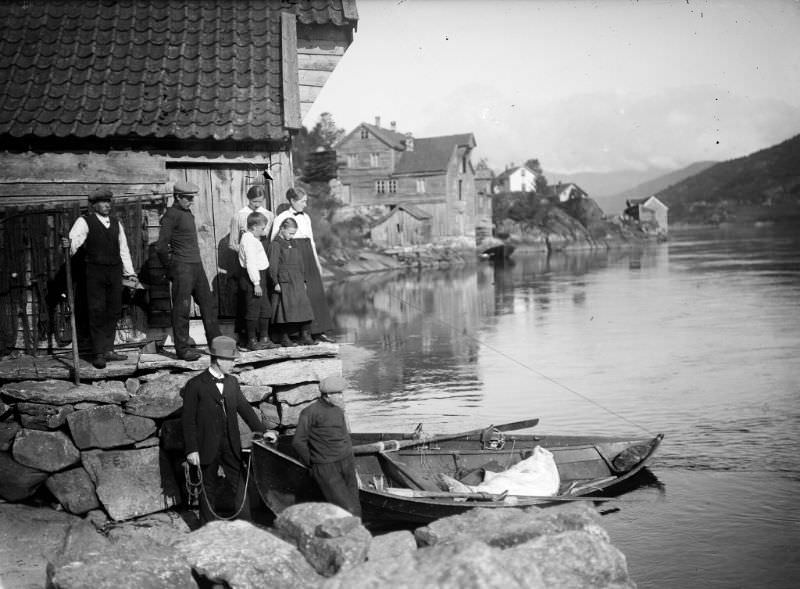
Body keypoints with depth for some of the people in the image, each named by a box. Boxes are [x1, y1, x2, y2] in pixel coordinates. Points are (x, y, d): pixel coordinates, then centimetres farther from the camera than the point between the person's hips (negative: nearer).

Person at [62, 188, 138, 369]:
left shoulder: (116, 223, 16)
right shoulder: (85, 222, 0)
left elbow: (123, 248, 19)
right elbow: (75, 239, -14)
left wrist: (129, 272, 15)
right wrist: (68, 245, -38)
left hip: (115, 272, 5)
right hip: (95, 272, -5)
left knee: (113, 311, 6)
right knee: (97, 312, -6)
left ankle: (108, 350, 13)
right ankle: (98, 354, -3)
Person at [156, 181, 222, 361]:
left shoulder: (188, 213, 15)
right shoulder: (172, 215, -11)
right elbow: (161, 246, -13)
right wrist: (170, 270, -6)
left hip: (196, 265, 9)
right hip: (182, 267, -9)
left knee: (208, 304, 11)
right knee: (181, 309, -2)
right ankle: (182, 349, 4)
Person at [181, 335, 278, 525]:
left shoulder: (232, 382, 9)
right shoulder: (196, 385, -9)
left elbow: (244, 408, 16)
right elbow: (188, 420, -9)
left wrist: (262, 430, 10)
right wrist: (191, 450, -13)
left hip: (231, 446, 5)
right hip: (208, 448, -4)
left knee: (239, 485, 5)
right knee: (209, 489, 7)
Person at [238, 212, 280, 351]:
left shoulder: (254, 239, 16)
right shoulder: (249, 241, -16)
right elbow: (250, 264, -22)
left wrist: (260, 281, 16)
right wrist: (256, 284, -23)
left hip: (259, 277, 10)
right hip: (252, 278, -10)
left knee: (265, 309, 13)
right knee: (253, 310, -3)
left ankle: (264, 339, 20)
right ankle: (252, 341, 4)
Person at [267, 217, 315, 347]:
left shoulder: (294, 243, 16)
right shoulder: (275, 245, -6)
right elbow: (273, 266, -9)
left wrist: (303, 280, 19)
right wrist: (276, 283, -13)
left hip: (298, 282, 7)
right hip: (284, 283, -7)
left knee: (304, 305, 1)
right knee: (286, 308, -5)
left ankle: (305, 336, 6)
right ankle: (284, 338, 3)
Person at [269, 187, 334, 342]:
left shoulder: (306, 217, 14)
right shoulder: (281, 218, -4)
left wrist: (317, 264, 20)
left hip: (308, 257, 6)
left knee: (316, 293, 2)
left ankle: (318, 331, 6)